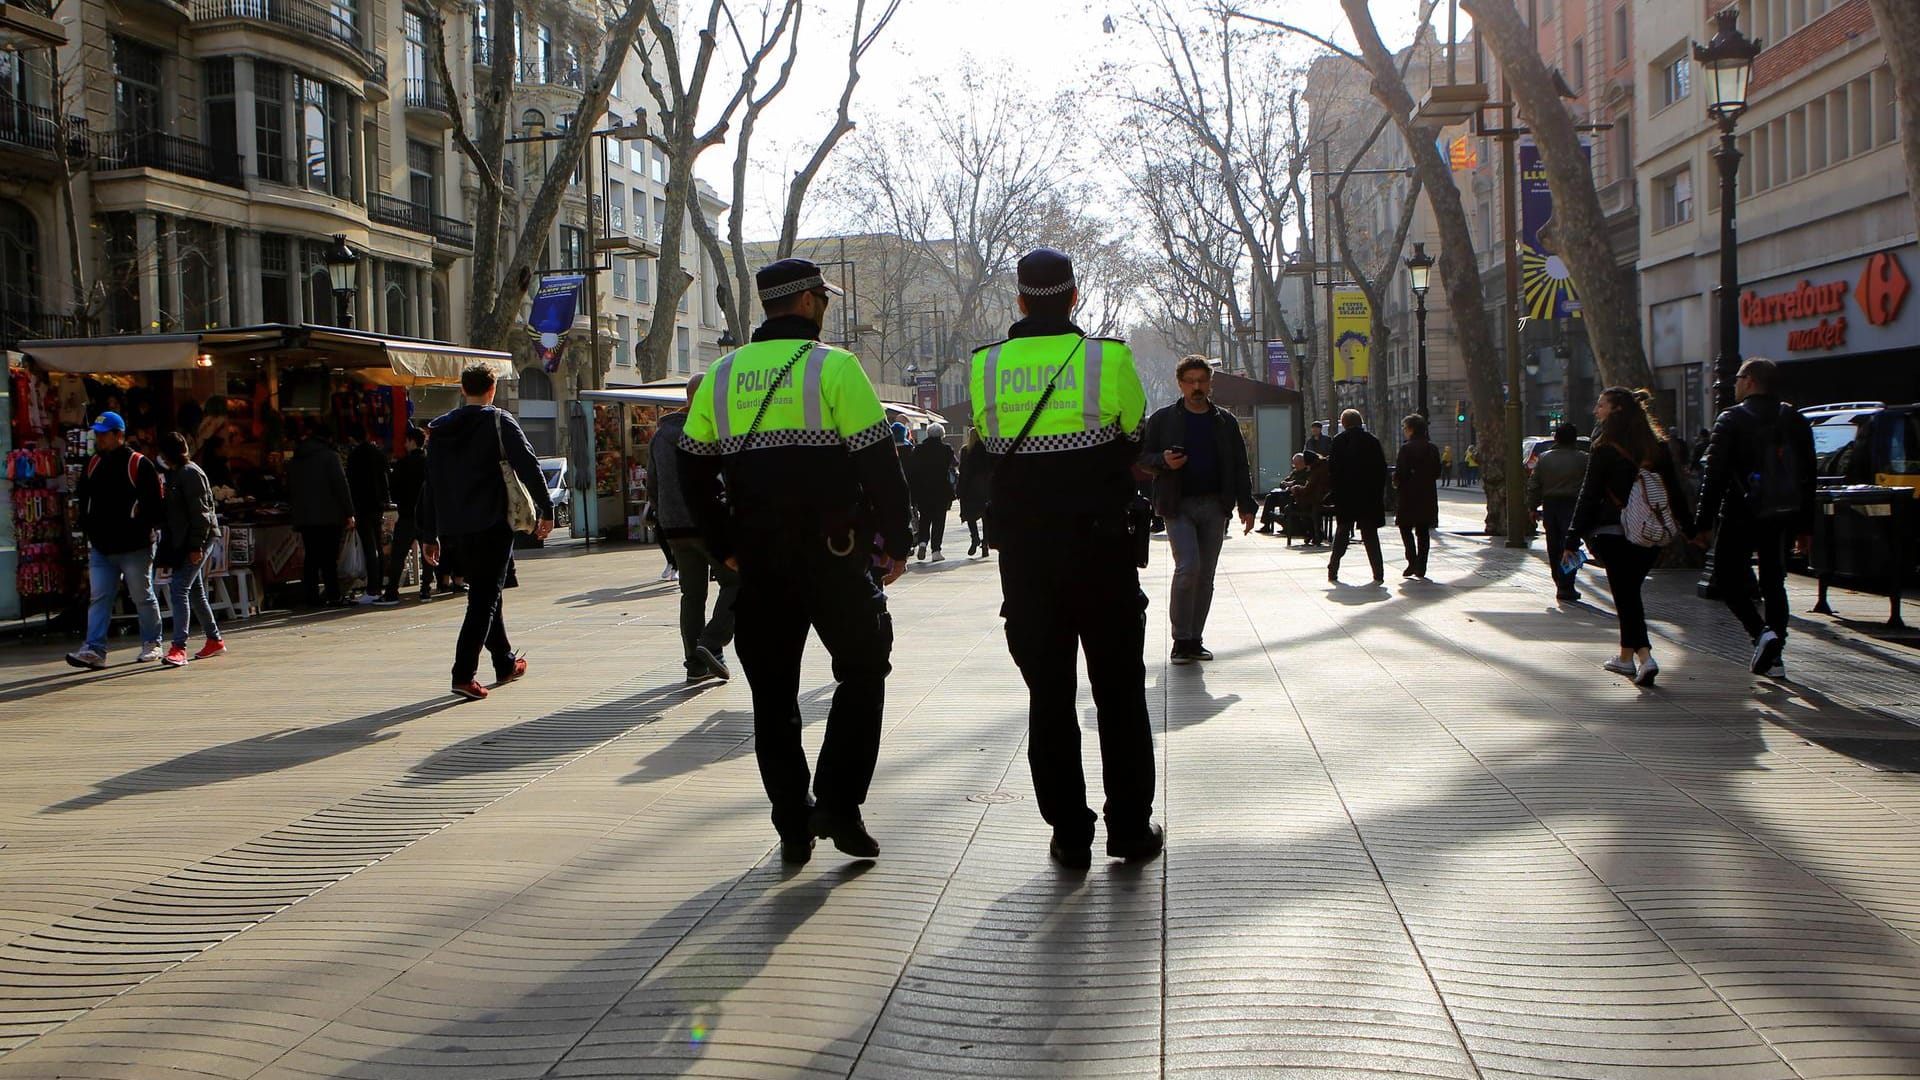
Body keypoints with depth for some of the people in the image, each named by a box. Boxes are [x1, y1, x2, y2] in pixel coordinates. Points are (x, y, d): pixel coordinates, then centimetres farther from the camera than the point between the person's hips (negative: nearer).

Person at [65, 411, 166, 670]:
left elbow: (157, 506, -11)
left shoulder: (139, 465, -9)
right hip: (100, 549, 6)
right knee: (99, 599, 0)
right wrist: (88, 528, 10)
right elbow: (83, 500, 22)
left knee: (143, 597, 5)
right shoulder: (93, 465, 12)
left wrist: (138, 526, -13)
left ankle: (151, 644, 18)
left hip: (134, 548, -6)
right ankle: (94, 650, -4)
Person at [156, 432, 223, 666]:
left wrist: (196, 546, -22)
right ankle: (214, 640, 25)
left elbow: (200, 512, -18)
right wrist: (167, 546, 17)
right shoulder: (174, 474, 17)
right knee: (195, 590, 14)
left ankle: (179, 648, -20)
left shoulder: (190, 473, -12)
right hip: (181, 541, 10)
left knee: (179, 588, -16)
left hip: (195, 541, -10)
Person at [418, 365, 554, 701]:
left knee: (485, 594, 19)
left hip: (452, 532, 6)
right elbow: (529, 467, -12)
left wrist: (429, 535, 17)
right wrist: (545, 511, -5)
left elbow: (431, 484, 13)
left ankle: (506, 664, 30)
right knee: (484, 600, -4)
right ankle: (463, 674, -15)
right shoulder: (499, 422, -4)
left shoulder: (439, 430, 12)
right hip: (491, 527, -6)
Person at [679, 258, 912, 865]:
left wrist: (725, 547, 19)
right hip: (833, 556, -4)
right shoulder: (833, 367, -6)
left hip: (758, 560, 4)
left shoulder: (721, 377, 9)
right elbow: (878, 463, -10)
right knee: (862, 669, 12)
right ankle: (838, 804, 2)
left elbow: (694, 474, 11)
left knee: (772, 693, 11)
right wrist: (895, 541, -1)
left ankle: (793, 828, 13)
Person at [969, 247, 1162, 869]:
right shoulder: (1108, 359, -5)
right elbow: (1135, 441, 7)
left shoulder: (986, 368, 0)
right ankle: (1131, 828, 12)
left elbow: (991, 448, 10)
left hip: (1025, 555, 2)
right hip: (1103, 552, -2)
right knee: (1119, 693, 9)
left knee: (1049, 695, 8)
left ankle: (1069, 836, 10)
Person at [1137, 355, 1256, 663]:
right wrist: (1164, 461, -15)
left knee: (1206, 576, 5)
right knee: (1188, 567, -17)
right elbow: (1143, 457, 6)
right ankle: (1181, 639, -6)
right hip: (1178, 506, -3)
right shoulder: (1162, 419, 4)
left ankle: (1195, 640, 13)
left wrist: (1246, 505, 6)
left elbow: (1240, 466, 13)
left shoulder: (1225, 421, 12)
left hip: (1214, 507, 3)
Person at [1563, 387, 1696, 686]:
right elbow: (1675, 492, 10)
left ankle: (1644, 656, -19)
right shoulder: (1658, 447, 6)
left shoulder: (1605, 449, -9)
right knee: (1630, 592, 18)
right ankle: (1626, 657, 24)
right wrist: (1690, 527, 19)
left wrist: (1572, 541, -6)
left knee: (1625, 595, -2)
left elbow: (1589, 497, -9)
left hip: (1613, 534, -5)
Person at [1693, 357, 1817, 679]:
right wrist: (1805, 526, 15)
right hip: (1782, 518, 5)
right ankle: (1775, 656, 8)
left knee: (1727, 578, 7)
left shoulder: (1732, 420, -8)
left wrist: (1705, 523, -7)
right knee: (1774, 582, 13)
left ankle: (1761, 632, -14)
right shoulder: (1795, 420, 9)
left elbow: (1715, 475, -12)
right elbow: (1809, 476, 11)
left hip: (1742, 516, -5)